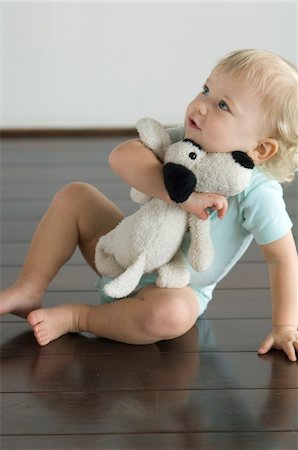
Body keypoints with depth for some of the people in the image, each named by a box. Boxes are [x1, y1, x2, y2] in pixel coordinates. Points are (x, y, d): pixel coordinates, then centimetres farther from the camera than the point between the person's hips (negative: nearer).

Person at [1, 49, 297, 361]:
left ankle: (76, 318, -15)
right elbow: (122, 156, -32)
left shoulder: (258, 193, -28)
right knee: (74, 196, -3)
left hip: (174, 287, -5)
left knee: (169, 314, -40)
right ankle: (28, 292, 0)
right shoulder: (182, 141, -17)